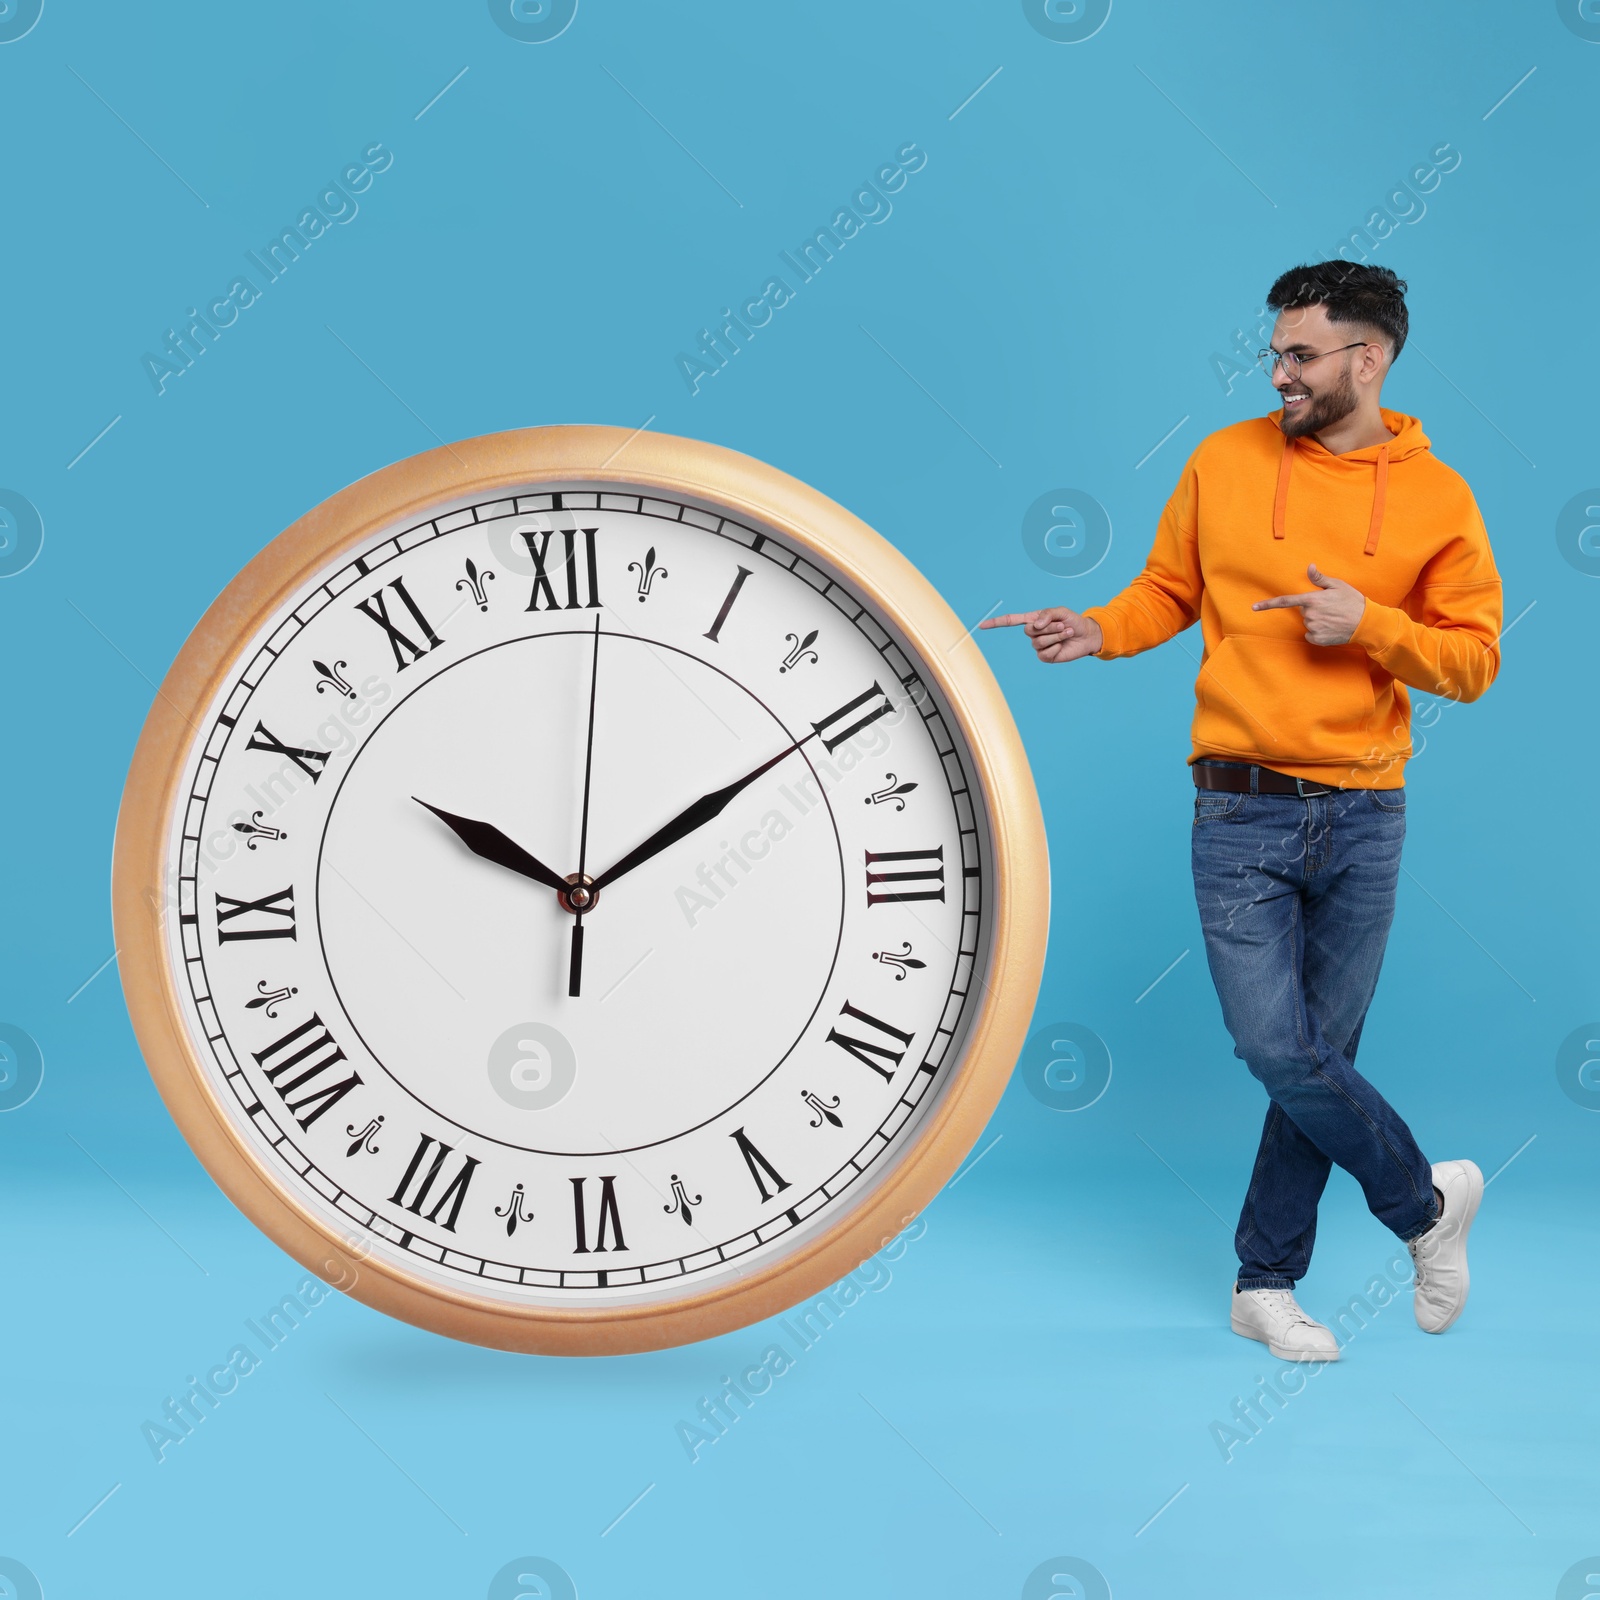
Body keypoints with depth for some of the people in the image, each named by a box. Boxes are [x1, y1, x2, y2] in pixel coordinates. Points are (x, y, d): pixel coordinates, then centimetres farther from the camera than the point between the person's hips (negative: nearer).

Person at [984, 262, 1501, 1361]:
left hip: (1364, 815, 0)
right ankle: (1427, 1199, 18)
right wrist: (1099, 631, -7)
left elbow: (1474, 659, 1)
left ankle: (1267, 1281, 22)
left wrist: (1371, 625, -14)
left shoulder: (1436, 497, 0)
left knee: (1321, 1053, 7)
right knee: (1278, 1052, -7)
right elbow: (1168, 591, 12)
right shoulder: (1225, 462, 3)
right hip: (1241, 814, 0)